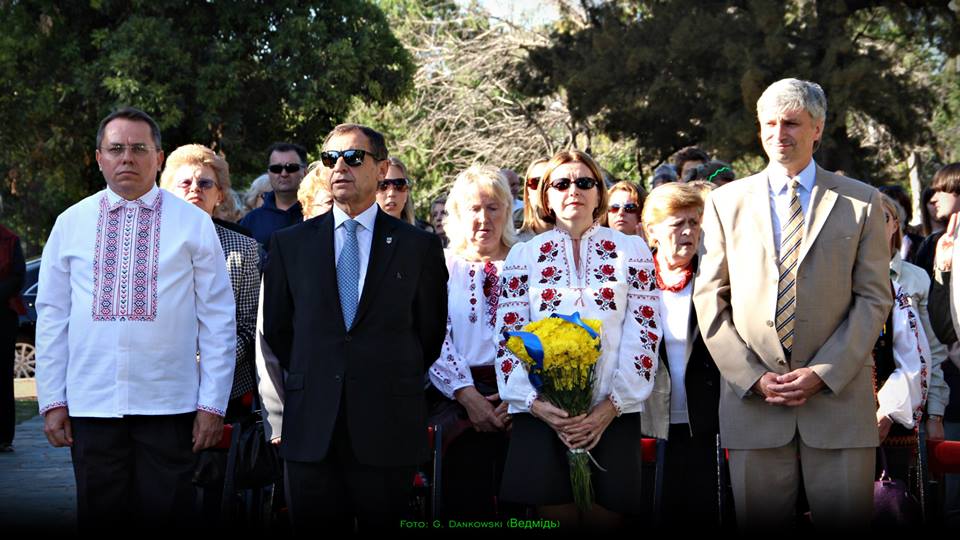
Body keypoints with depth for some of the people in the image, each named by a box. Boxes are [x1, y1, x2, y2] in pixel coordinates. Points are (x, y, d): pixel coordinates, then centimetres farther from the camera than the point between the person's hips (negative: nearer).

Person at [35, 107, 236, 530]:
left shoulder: (193, 223, 2)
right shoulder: (71, 224, 7)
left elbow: (218, 318, 2)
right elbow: (51, 316, 9)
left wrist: (213, 403, -2)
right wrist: (51, 400, 5)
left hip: (168, 404, -1)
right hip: (90, 404, 2)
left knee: (167, 516, 2)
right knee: (99, 515, 8)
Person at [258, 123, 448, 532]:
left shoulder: (420, 247, 4)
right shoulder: (290, 244, 9)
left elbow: (431, 332, 9)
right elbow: (275, 330, 15)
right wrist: (310, 382, 13)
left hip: (389, 433, -1)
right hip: (310, 432, 2)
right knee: (313, 526, 5)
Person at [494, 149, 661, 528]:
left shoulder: (632, 251, 7)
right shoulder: (524, 255, 9)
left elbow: (644, 334, 0)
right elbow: (509, 337, 3)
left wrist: (611, 406, -10)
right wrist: (535, 403, -11)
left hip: (613, 415, 0)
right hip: (543, 414, 0)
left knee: (605, 517, 2)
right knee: (555, 516, 1)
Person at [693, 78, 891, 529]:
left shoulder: (862, 202, 7)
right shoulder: (726, 202, 10)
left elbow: (874, 298, 2)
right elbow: (709, 298, 6)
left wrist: (824, 373, -9)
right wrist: (752, 377, -5)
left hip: (839, 397, -1)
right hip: (752, 401, 1)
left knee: (845, 518, 1)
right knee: (758, 522, 4)